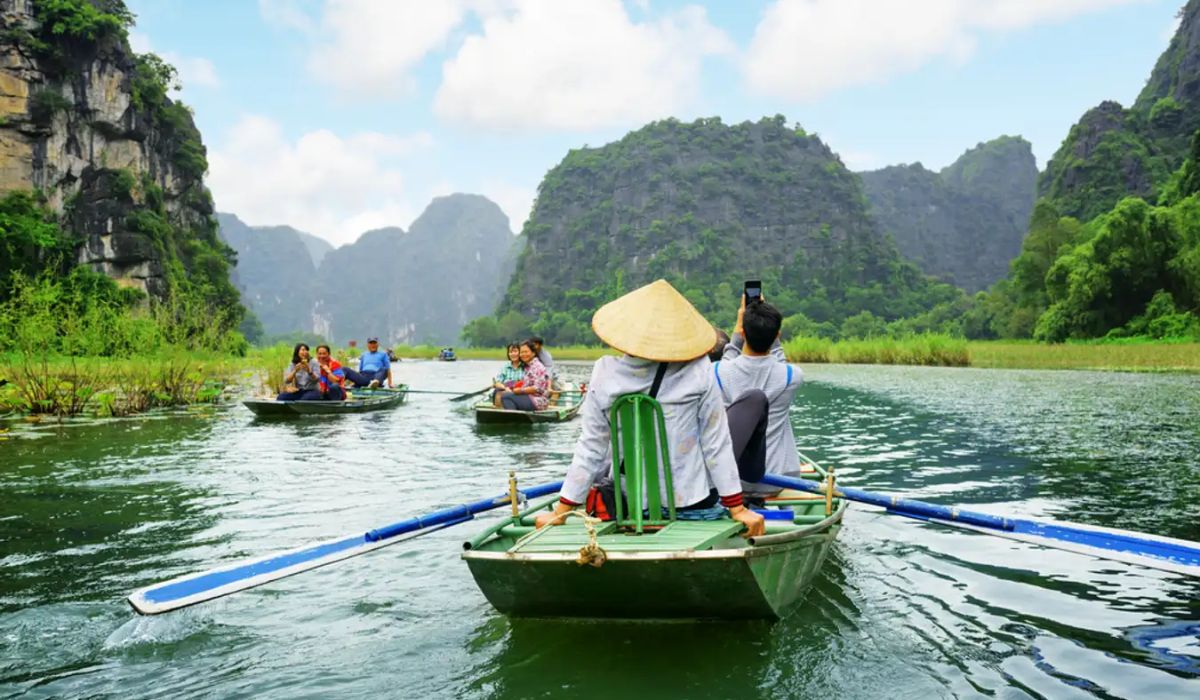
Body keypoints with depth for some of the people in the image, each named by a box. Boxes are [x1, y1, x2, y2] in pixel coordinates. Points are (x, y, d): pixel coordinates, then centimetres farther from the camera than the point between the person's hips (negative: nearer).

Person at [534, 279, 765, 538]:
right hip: (694, 505, -1)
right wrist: (737, 508, 3)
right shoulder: (698, 372, -8)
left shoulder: (605, 374, -5)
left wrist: (560, 512, 7)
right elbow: (717, 444, -4)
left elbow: (590, 449, -1)